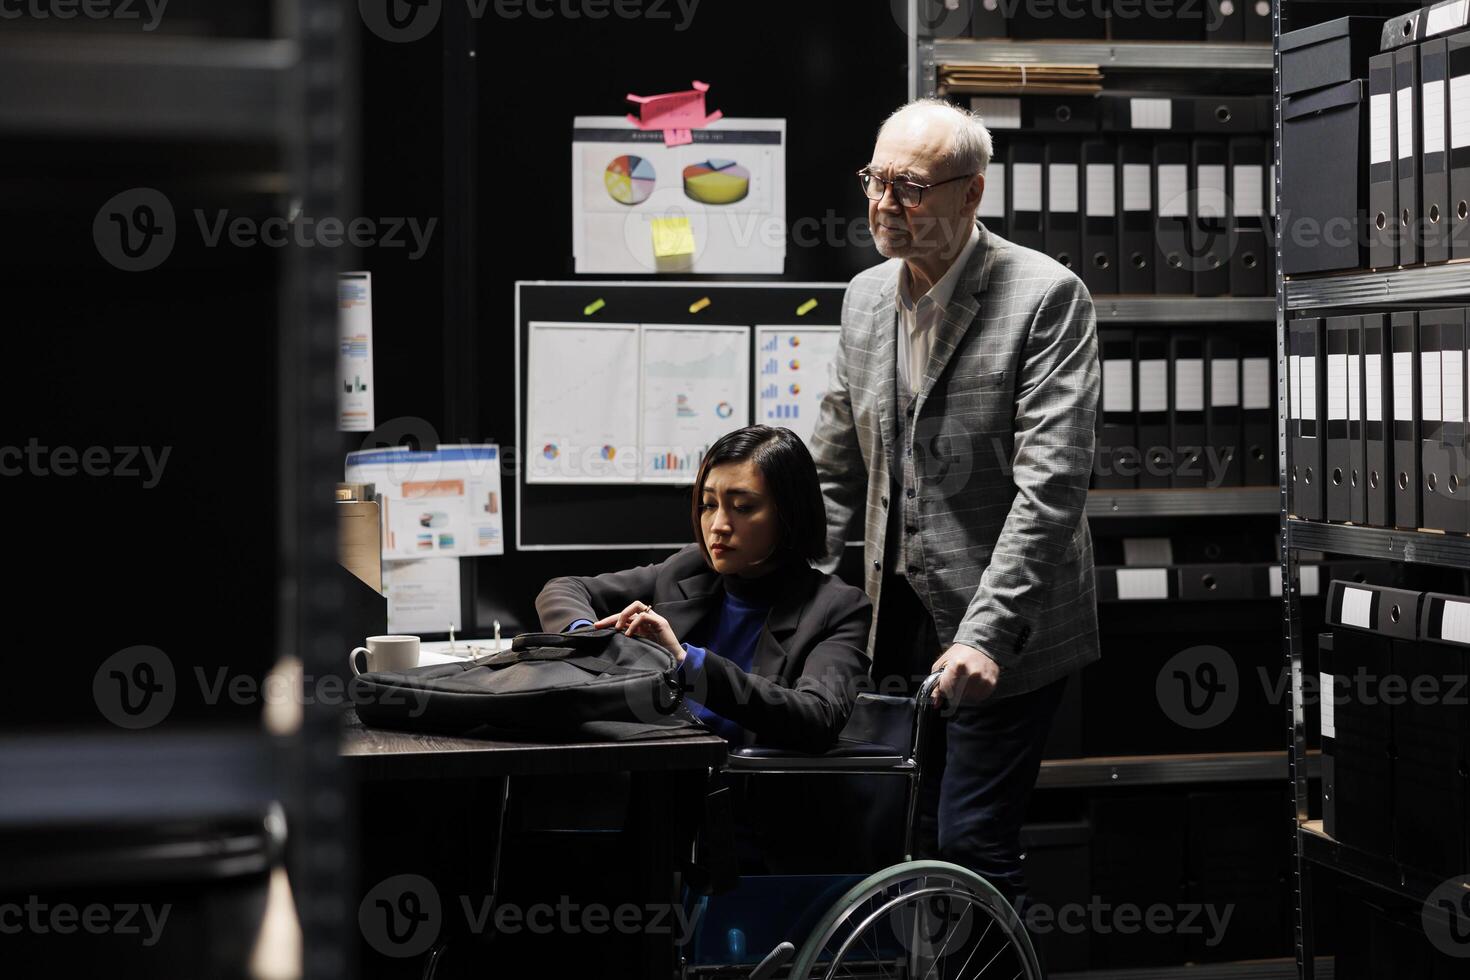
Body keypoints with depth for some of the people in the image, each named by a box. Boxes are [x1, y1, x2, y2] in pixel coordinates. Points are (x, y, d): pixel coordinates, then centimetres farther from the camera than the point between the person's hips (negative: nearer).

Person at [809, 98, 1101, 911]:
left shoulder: (1045, 296, -12)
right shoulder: (865, 297, 9)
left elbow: (1051, 484, -20)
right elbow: (838, 470, 17)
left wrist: (986, 633, -26)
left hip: (1003, 634, -6)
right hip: (901, 625, 6)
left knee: (973, 846, -8)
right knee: (910, 844, 10)